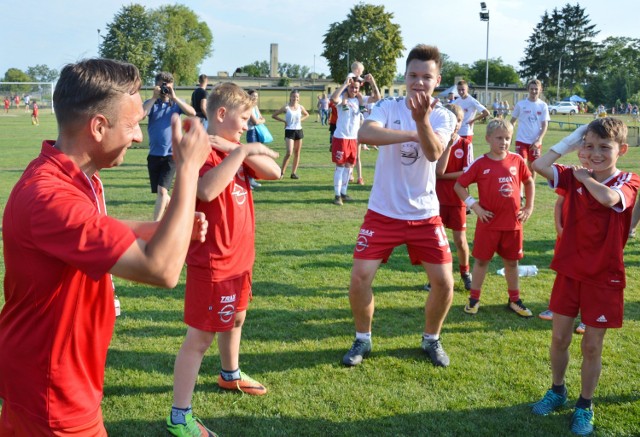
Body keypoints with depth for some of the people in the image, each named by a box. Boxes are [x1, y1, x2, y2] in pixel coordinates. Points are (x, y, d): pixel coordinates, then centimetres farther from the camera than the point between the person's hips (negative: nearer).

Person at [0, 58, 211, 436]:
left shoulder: (72, 176, 0)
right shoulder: (49, 196, -34)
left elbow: (105, 234, 16)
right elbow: (162, 269, -39)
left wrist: (173, 228, -1)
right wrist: (188, 168, -32)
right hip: (52, 389, -9)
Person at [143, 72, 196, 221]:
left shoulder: (176, 103, 3)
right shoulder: (151, 103, 4)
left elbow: (192, 112, -17)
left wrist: (174, 97, -18)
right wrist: (154, 98, -16)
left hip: (171, 154, -3)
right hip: (154, 154, 3)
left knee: (162, 190, -15)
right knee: (160, 192, 13)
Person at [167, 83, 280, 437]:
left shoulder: (233, 150, 8)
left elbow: (274, 172, -4)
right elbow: (206, 190, -37)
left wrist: (236, 150, -15)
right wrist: (241, 151, -30)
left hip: (239, 256, 9)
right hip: (212, 262, -9)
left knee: (235, 318, 27)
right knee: (199, 338, -3)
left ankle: (230, 375, 51)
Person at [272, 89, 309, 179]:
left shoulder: (300, 107, 4)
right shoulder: (286, 107, -7)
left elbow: (307, 115, 24)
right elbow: (274, 115, -3)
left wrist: (300, 120, 6)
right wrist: (284, 121, -7)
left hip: (299, 130, 5)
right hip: (289, 131, -5)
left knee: (297, 153, 7)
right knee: (289, 152, -17)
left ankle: (294, 173, 15)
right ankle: (282, 172, -7)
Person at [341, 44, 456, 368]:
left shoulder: (444, 117, -4)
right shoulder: (388, 107, -6)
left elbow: (434, 154, -25)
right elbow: (364, 134, -28)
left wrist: (422, 119, -43)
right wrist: (413, 134, -28)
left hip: (425, 214, 1)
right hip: (383, 212, -1)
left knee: (444, 282, -2)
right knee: (360, 277, -5)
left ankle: (431, 339, 25)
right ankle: (362, 340, 19)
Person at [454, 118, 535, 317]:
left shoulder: (517, 160, 0)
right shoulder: (480, 164, -8)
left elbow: (529, 182, 15)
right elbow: (458, 185, -5)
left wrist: (529, 207, 8)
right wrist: (475, 206, -10)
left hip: (513, 222, 3)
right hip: (489, 222, -3)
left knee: (511, 261, 14)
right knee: (481, 260, 7)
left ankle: (514, 300, 27)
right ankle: (474, 299, 19)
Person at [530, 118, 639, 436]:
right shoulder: (574, 177, -1)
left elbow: (607, 198, -34)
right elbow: (539, 165, -16)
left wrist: (585, 177, -16)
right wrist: (571, 140, -10)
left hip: (604, 278, -3)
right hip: (569, 272, 3)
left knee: (592, 346, 7)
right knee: (559, 338, 12)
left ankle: (585, 406, 26)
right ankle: (557, 391, 34)